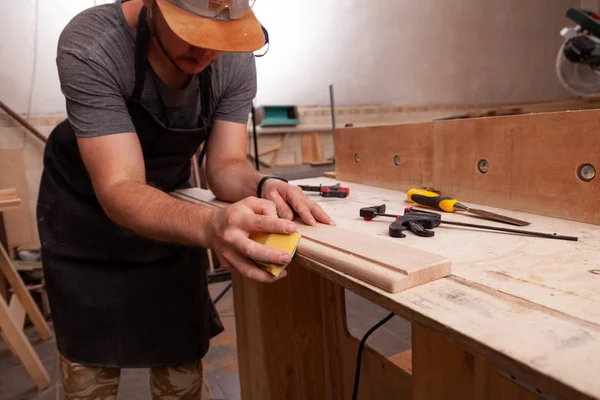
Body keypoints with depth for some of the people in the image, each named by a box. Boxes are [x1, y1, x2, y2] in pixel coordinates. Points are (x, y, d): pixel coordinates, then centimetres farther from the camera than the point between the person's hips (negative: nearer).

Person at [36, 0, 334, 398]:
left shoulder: (236, 61, -20)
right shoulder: (89, 46, -31)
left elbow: (225, 165, -18)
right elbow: (120, 189, -37)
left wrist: (263, 187, -41)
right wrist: (210, 226, -56)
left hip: (169, 205, 3)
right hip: (87, 209, -2)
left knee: (182, 358, 7)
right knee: (91, 365, 6)